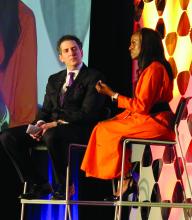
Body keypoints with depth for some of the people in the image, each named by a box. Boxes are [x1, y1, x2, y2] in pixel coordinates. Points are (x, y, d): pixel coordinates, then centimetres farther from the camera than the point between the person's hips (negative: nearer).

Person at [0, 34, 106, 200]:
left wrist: (57, 124, -19)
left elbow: (87, 113, -11)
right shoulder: (54, 79, 23)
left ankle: (65, 185, -18)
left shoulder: (94, 77, 0)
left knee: (51, 136, -41)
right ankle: (40, 184, -5)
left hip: (79, 130, -7)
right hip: (51, 127, 7)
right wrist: (40, 123, -6)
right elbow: (46, 109, 19)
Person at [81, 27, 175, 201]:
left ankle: (126, 180, -7)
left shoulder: (154, 69, -15)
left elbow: (142, 106, -18)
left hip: (155, 122, -10)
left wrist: (113, 95, -13)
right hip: (148, 119, 10)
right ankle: (125, 182, -10)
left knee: (106, 130, -12)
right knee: (104, 127, 0)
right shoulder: (150, 67, 18)